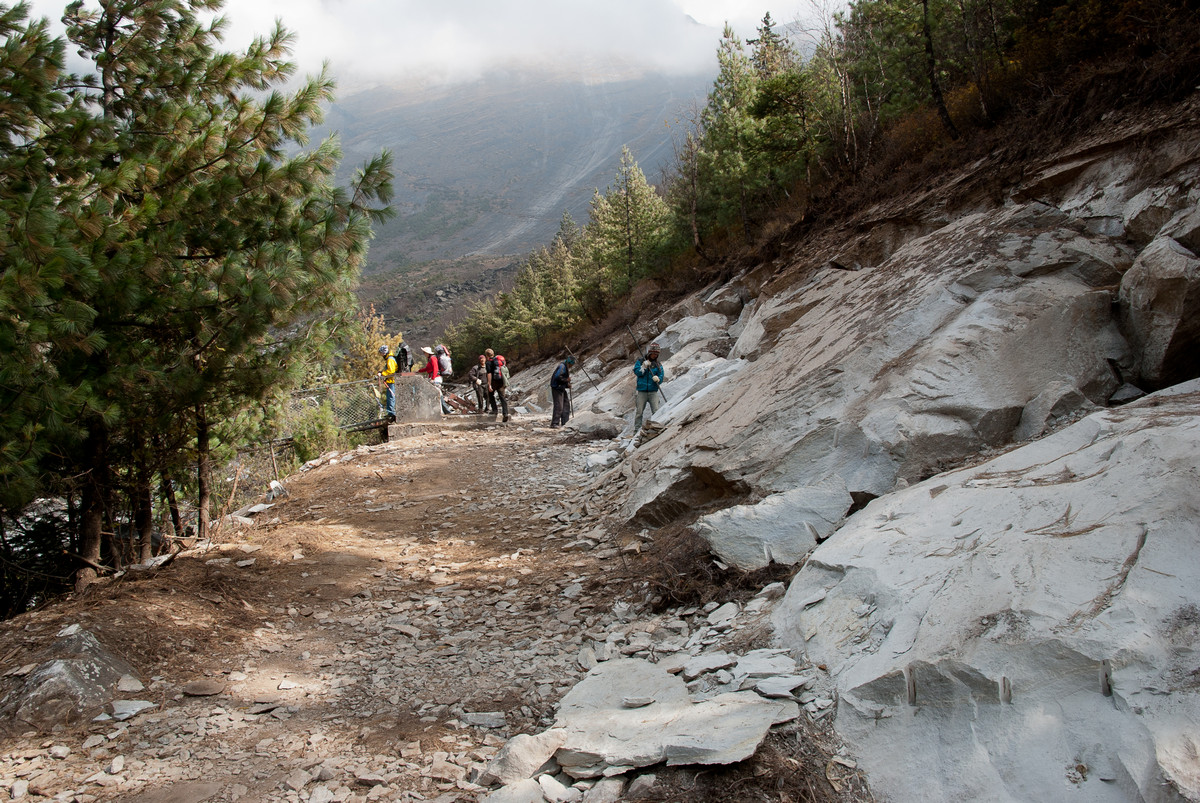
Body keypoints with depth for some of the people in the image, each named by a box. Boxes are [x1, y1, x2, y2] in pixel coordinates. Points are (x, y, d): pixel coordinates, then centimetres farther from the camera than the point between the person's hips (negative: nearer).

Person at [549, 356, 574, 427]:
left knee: (566, 404, 14)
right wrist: (566, 380, -17)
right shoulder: (562, 366, -16)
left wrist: (567, 384, 6)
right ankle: (554, 423, -12)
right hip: (557, 388, -11)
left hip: (562, 388, 11)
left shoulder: (566, 367, 16)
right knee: (559, 406, -13)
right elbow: (557, 377, -27)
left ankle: (564, 423, 19)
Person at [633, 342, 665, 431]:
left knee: (656, 411, -6)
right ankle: (637, 428, 8)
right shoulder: (640, 361, 6)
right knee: (639, 411, 1)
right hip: (642, 391, -1)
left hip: (653, 392, 1)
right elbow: (636, 372, -4)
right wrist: (644, 366, -16)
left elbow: (661, 376, 0)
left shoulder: (658, 365, 8)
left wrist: (658, 379, -23)